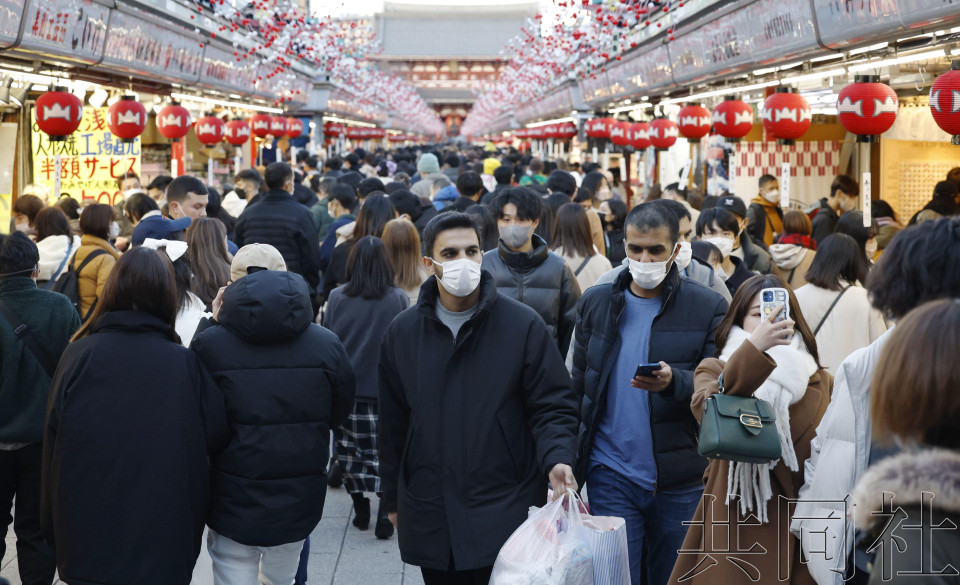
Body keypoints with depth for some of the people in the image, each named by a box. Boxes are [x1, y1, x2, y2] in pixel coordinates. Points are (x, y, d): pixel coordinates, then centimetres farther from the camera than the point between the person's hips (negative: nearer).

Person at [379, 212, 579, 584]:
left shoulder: (523, 325, -4)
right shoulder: (402, 332, 6)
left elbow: (554, 407, -2)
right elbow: (392, 424, 13)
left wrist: (557, 459, -21)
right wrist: (393, 499, 16)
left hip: (505, 514, -3)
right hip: (429, 521, 3)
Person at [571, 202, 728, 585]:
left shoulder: (708, 308, -1)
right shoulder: (595, 303, 8)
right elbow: (579, 386, 12)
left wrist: (675, 381, -26)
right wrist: (570, 463, 6)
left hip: (681, 481, -1)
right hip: (611, 477, 1)